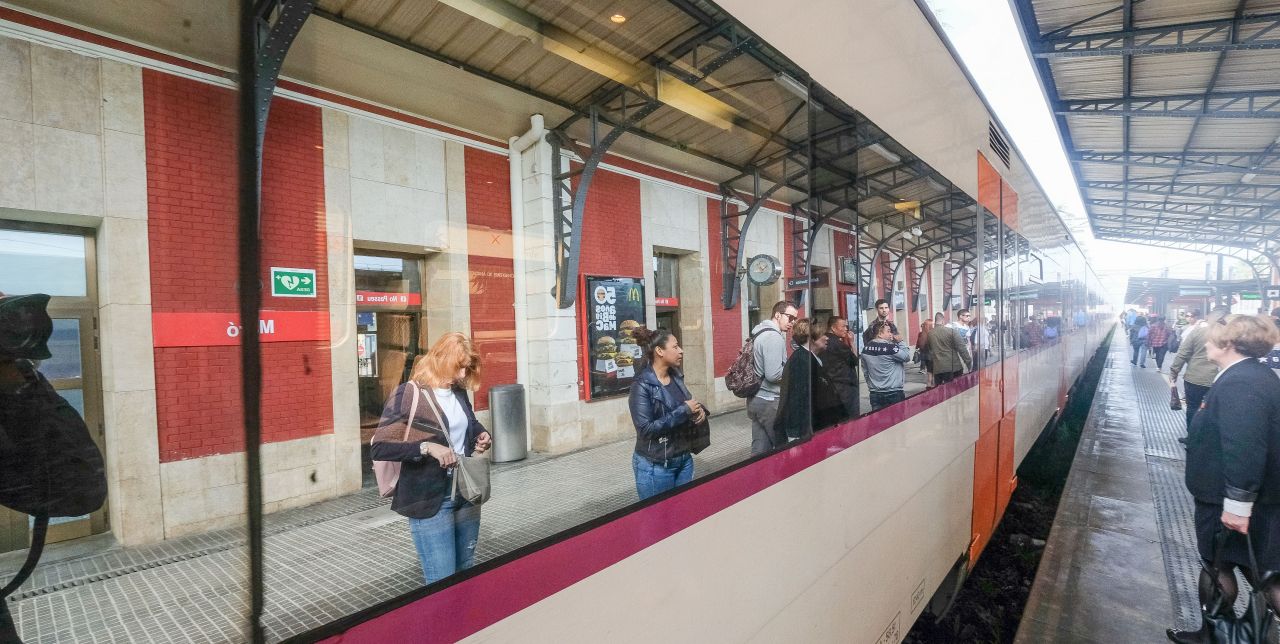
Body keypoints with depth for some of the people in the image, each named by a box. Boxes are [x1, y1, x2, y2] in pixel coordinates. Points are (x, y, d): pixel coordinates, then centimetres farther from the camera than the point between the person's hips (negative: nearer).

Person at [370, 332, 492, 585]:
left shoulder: (459, 392, 6)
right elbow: (378, 447, -16)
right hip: (429, 501, -6)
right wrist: (426, 447, -27)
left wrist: (482, 435, 3)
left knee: (467, 573, 19)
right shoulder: (407, 394, -13)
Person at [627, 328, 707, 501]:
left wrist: (698, 410, -6)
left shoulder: (677, 377, 3)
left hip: (684, 459, 7)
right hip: (655, 467, -6)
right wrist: (684, 411, -22)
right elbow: (645, 428, -23)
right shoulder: (642, 386, -17)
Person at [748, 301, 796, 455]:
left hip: (756, 399, 9)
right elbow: (774, 374, -22)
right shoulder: (774, 337, -16)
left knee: (760, 449, 11)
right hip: (769, 401, -9)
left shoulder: (761, 333, 14)